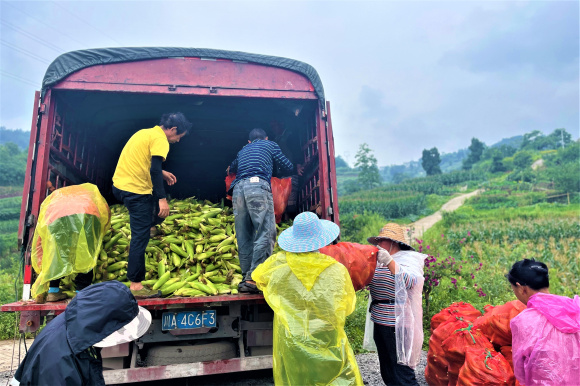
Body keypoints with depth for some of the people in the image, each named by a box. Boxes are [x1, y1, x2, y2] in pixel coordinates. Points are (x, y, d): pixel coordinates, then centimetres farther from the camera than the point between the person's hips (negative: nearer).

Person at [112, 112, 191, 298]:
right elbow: (155, 171, -21)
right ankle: (136, 286, 2)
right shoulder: (160, 139, -11)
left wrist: (162, 173, 26)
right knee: (140, 238, -3)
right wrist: (162, 199, -22)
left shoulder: (145, 133, 17)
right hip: (136, 191, -9)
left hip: (119, 184, 9)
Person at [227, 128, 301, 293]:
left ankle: (246, 278, 5)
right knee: (265, 233, -10)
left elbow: (232, 168, 52)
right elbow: (287, 168, 19)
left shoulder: (243, 150, 35)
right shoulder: (270, 145, 23)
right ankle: (253, 278, -21)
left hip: (237, 189, 6)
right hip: (258, 185, -5)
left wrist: (230, 170, 75)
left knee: (244, 237, 7)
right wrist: (296, 169, 42)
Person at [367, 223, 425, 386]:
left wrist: (389, 262, -35)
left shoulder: (409, 259, -6)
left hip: (398, 326, -8)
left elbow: (409, 281, -24)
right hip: (380, 323, 8)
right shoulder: (380, 260, 13)